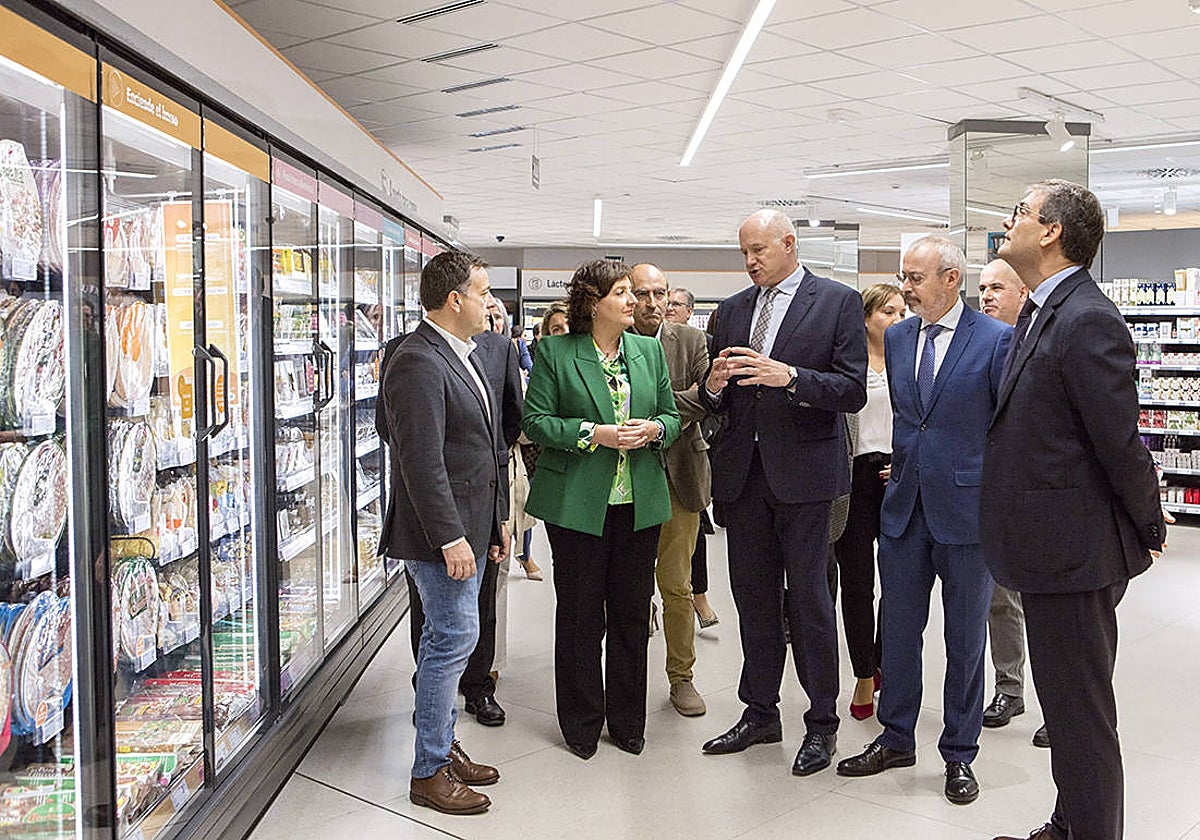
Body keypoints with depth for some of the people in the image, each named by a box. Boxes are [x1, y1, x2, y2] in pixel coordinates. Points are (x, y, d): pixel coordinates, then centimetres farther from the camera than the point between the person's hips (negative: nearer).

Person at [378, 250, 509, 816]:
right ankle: (429, 773, 8)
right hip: (441, 531, -10)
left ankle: (443, 747, 29)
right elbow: (421, 461, -23)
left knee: (446, 638, 16)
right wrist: (449, 537, -24)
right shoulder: (418, 361, -18)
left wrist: (495, 520, 20)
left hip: (469, 526, 10)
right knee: (454, 638, -5)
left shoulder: (461, 356, 15)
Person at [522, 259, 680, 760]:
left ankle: (627, 721, 25)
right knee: (580, 616, 5)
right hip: (578, 505, -4)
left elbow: (672, 416, 14)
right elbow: (535, 422, -6)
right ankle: (581, 724, 21)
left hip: (639, 504, 4)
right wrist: (594, 434, -17)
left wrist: (654, 429, -9)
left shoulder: (649, 351, 11)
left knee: (632, 614, 10)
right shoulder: (555, 353, -2)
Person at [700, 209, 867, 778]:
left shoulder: (838, 302, -2)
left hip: (803, 470, -5)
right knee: (753, 596, 12)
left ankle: (822, 723, 16)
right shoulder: (732, 310, 13)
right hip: (743, 471, 5)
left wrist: (789, 377, -23)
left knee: (809, 599, 1)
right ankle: (760, 713, 26)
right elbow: (718, 404, 14)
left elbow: (853, 391, -10)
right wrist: (714, 385, -9)